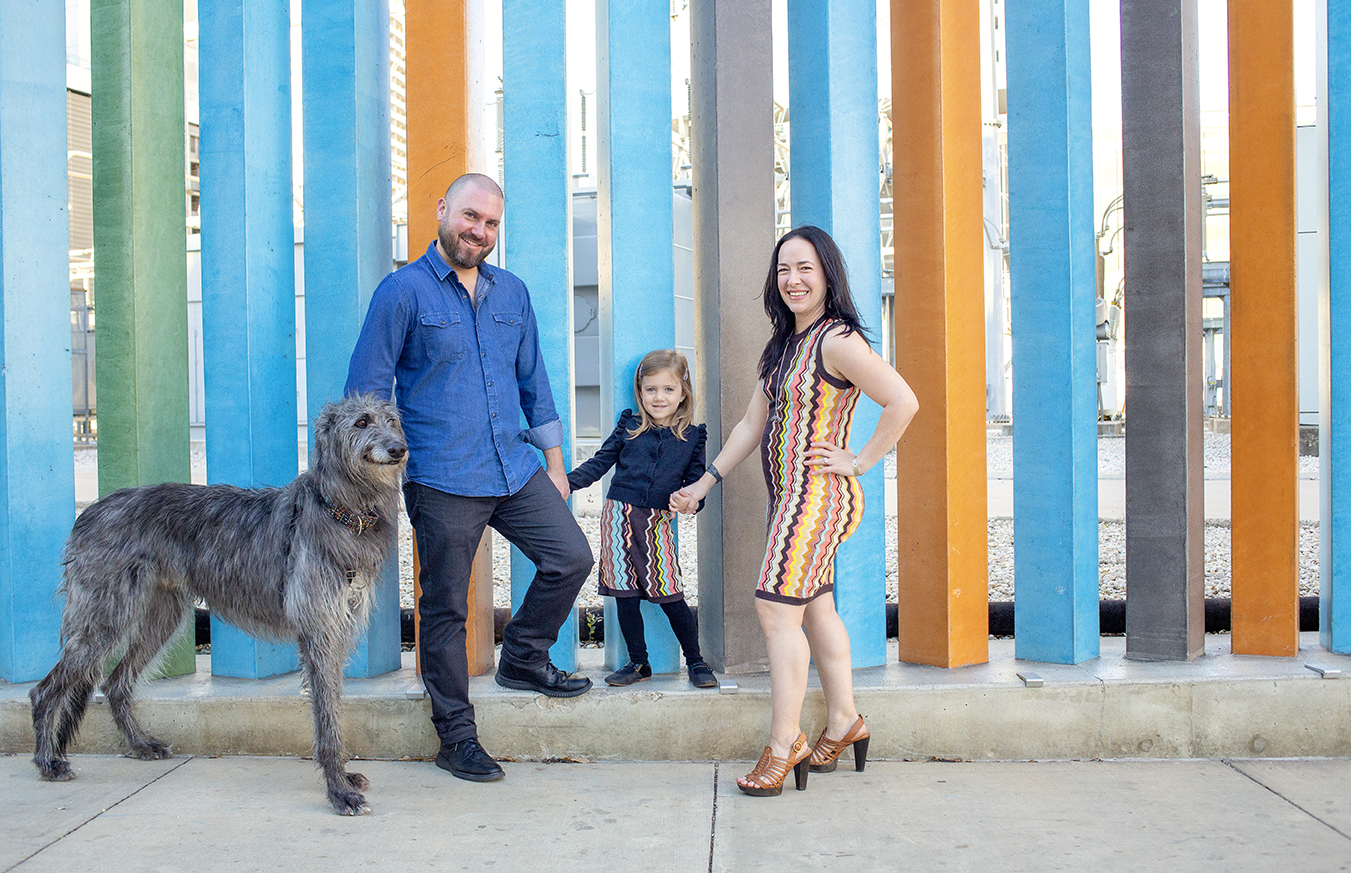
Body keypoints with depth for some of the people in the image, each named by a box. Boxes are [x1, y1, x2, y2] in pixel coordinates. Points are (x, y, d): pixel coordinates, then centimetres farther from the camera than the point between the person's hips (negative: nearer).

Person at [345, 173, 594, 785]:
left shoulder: (512, 292, 12)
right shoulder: (403, 291, -5)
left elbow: (533, 379, 17)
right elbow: (368, 389, -5)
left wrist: (554, 463, 14)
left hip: (516, 470, 5)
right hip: (441, 481, -5)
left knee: (571, 558, 2)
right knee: (445, 609, 3)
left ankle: (522, 658, 26)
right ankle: (456, 738, 15)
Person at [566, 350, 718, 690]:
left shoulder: (692, 436, 5)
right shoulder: (629, 426, 6)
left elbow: (695, 480, 10)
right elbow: (599, 462, 10)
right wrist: (567, 481, -1)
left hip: (657, 522, -1)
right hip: (619, 515, 1)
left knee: (669, 594, -4)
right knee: (625, 594, 4)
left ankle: (695, 662, 12)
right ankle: (638, 663, 19)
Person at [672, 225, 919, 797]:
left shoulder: (838, 341, -13)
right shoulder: (784, 346, 15)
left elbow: (903, 402, -20)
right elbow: (752, 424, 20)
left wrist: (861, 460, -14)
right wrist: (705, 482, 19)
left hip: (817, 493, -9)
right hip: (791, 495, 9)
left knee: (776, 607, -11)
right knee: (816, 610, 13)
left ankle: (784, 743, -5)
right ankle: (843, 723, 24)